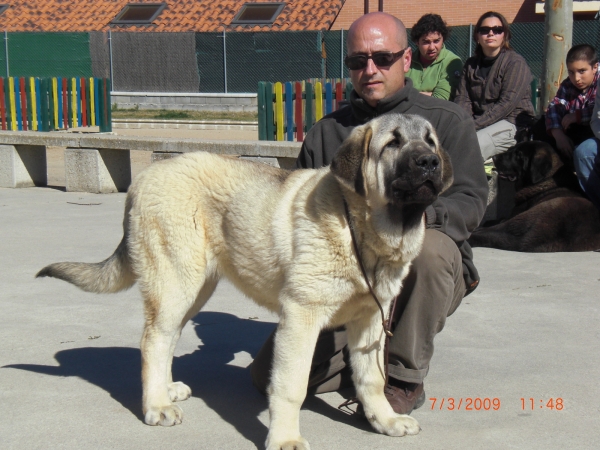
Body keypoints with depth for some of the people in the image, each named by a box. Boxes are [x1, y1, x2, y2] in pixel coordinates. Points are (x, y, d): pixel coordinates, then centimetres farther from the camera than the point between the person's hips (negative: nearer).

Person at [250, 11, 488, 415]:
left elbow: (470, 200, -8)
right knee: (270, 375, -12)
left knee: (428, 247, -39)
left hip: (427, 277, -2)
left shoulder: (447, 121, 4)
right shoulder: (326, 132, 14)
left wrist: (420, 216, -29)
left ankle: (406, 377, -18)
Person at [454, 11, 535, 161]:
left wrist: (474, 125, -22)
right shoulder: (471, 64, 16)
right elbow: (462, 98, 7)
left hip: (513, 124, -5)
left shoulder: (516, 63, -4)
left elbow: (506, 104, -15)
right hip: (482, 121, 6)